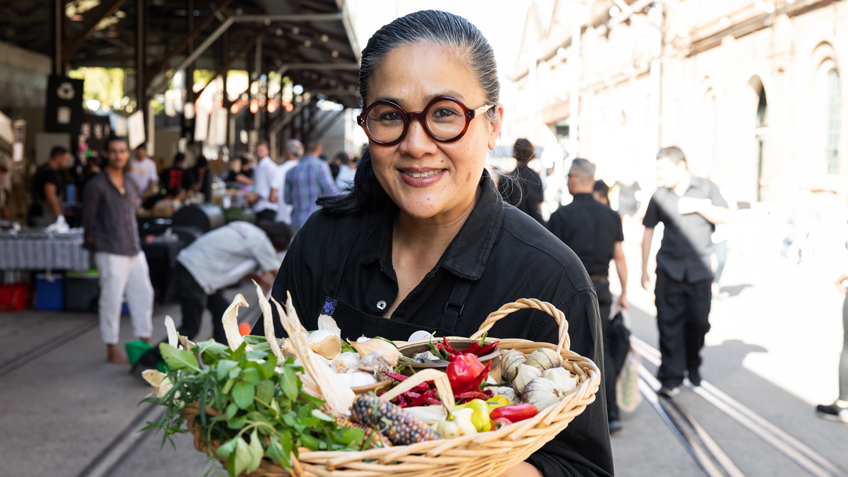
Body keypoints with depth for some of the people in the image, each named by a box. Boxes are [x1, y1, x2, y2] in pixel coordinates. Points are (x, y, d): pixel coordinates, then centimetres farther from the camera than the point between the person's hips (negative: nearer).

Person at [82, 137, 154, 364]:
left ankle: (145, 341, 25)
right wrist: (92, 241, -5)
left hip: (134, 249, 8)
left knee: (143, 293, 12)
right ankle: (112, 349, 8)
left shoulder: (129, 182, 13)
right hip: (111, 252, -7)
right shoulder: (96, 185, -9)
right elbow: (88, 220, -7)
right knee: (112, 299, -2)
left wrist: (136, 240, 15)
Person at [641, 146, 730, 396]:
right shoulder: (660, 196, 3)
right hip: (669, 269, 0)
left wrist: (697, 206, -15)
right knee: (669, 323, -6)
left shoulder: (706, 188, 3)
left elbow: (724, 216, -2)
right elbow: (648, 231, 7)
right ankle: (671, 377, -1)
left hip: (700, 270, 0)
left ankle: (693, 366, 31)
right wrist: (644, 269, 6)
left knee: (698, 322, 7)